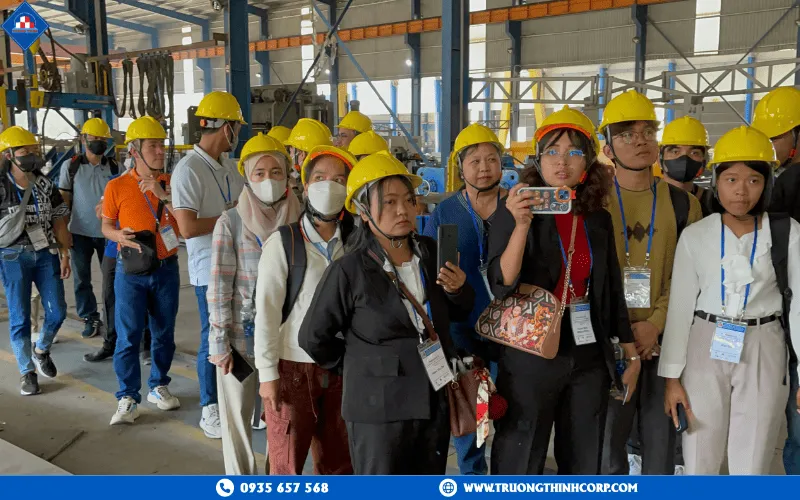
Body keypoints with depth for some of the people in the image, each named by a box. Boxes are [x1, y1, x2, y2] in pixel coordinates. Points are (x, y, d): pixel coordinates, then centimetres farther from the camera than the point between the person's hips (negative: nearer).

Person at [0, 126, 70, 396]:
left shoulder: (46, 185, 2)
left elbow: (59, 221, 5)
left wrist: (64, 255, 2)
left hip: (46, 254, 3)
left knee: (57, 312, 5)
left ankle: (41, 351, 33)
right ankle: (27, 372, 16)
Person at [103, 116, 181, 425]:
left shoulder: (172, 183, 1)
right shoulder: (117, 186, -4)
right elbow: (106, 226, 7)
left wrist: (164, 195, -19)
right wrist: (120, 236, -15)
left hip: (166, 269, 2)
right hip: (131, 271, -2)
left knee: (164, 333, 12)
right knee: (128, 337, -1)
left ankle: (158, 386, 29)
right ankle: (128, 398, 10)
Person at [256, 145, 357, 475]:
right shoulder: (282, 243, -10)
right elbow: (266, 312, -9)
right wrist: (268, 373, -10)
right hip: (293, 369, -3)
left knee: (339, 463, 15)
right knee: (287, 464, 9)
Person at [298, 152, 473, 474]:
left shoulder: (430, 253, 0)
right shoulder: (349, 270, -14)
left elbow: (460, 314, 13)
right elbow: (313, 338, -4)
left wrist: (458, 290, -7)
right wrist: (359, 369, 2)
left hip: (435, 402, 5)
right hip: (378, 410, -5)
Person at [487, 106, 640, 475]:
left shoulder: (599, 219, 6)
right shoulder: (514, 212, -8)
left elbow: (612, 292, 12)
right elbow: (502, 285, -19)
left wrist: (631, 353, 14)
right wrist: (521, 225, -30)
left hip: (589, 359, 5)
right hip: (530, 358, -4)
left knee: (584, 466, 17)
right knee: (520, 465, 6)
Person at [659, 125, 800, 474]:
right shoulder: (695, 235, -2)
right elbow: (680, 306, 0)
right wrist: (672, 376, -1)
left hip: (763, 350, 0)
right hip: (705, 348, 1)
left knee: (751, 465, 7)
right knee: (699, 460, 9)